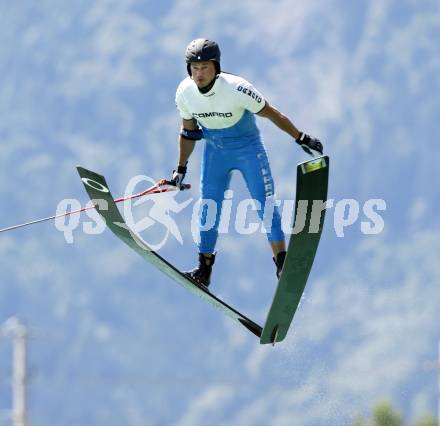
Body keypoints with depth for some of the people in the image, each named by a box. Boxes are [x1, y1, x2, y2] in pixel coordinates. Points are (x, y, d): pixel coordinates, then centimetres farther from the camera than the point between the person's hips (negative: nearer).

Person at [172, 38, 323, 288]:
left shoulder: (237, 89, -28)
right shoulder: (185, 93, -14)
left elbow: (271, 113, -15)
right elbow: (188, 131, 4)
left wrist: (301, 138, -11)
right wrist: (181, 168, 9)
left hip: (248, 148, -4)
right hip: (215, 152, 4)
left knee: (265, 204, -13)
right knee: (208, 210, 3)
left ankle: (282, 262, -11)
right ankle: (204, 270, 12)